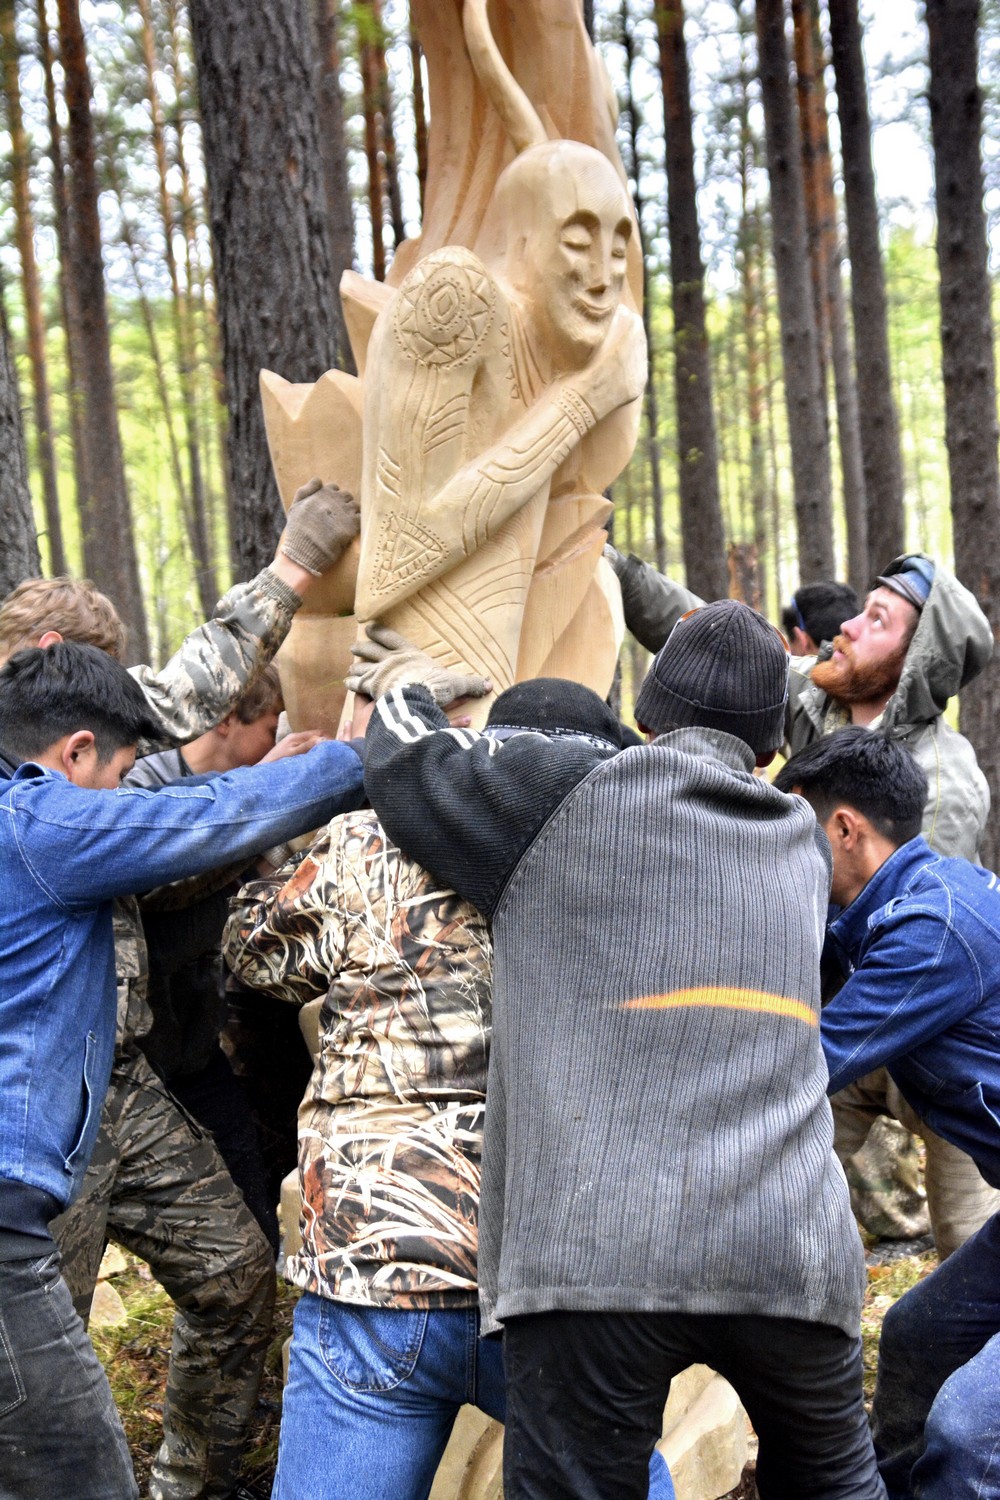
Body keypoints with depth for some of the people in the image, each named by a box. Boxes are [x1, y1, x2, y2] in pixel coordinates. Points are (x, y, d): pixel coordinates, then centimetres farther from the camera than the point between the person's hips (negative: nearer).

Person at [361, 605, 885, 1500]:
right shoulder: (803, 846, 18)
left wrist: (410, 698, 36)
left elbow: (403, 761, 15)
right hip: (793, 1255, 5)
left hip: (601, 1259, -4)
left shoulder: (570, 797, 4)